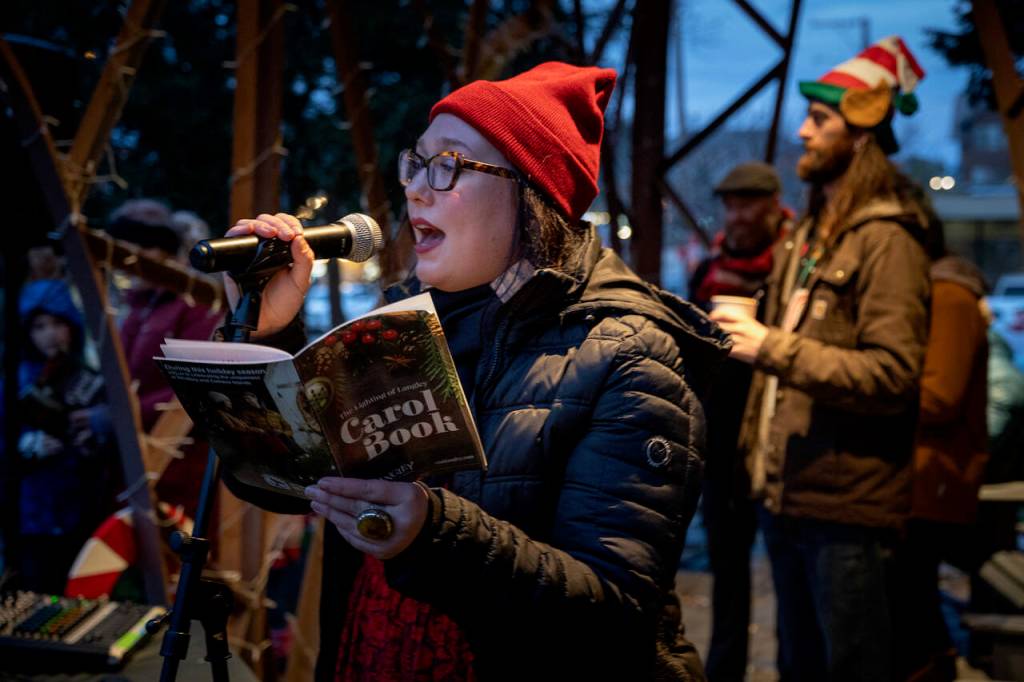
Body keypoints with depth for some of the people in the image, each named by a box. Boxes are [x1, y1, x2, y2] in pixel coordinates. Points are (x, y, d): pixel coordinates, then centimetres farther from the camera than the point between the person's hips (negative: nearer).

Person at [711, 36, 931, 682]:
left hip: (846, 505, -9)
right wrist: (758, 449, 17)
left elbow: (894, 375, -21)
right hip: (786, 492, 9)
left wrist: (773, 348, -23)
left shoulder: (885, 241, -12)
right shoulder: (807, 235, 17)